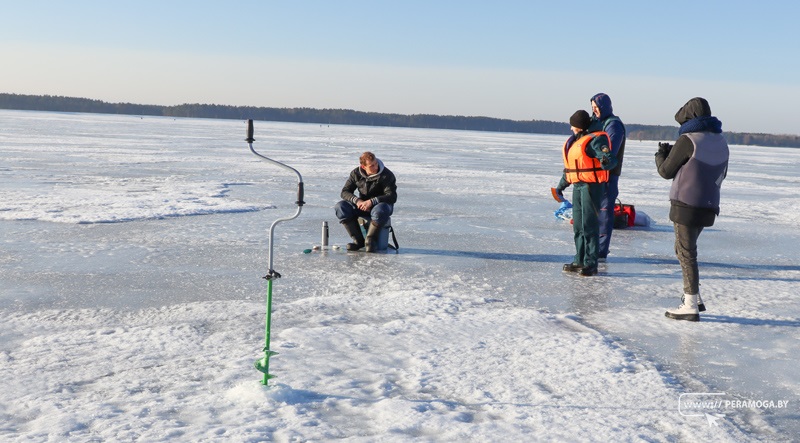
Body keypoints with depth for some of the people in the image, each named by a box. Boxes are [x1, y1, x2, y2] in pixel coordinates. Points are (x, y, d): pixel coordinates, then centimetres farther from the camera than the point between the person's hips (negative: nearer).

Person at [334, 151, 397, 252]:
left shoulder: (387, 175, -17)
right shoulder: (356, 173, -4)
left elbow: (392, 197, -23)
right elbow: (345, 192, -4)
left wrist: (372, 201, -33)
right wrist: (357, 200, -25)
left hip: (381, 204, -4)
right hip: (362, 205, 4)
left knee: (379, 211, -42)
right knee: (341, 207, -21)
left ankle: (370, 240, -18)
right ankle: (358, 240, -16)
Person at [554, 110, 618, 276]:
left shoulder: (595, 140, -10)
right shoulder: (574, 141, 18)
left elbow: (610, 159, -22)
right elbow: (569, 167, 27)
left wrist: (606, 162, -45)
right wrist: (561, 185, 32)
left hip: (591, 186, -9)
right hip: (577, 186, 9)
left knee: (589, 225, -9)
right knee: (578, 225, 12)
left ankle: (591, 264, -4)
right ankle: (580, 260, 20)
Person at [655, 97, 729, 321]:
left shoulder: (687, 141, -14)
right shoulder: (720, 141, 9)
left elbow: (666, 171, -8)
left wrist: (661, 154, 14)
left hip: (686, 205, -8)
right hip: (708, 205, 8)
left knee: (686, 253, -1)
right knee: (683, 249, 20)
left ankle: (691, 306, 3)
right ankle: (695, 298, 24)